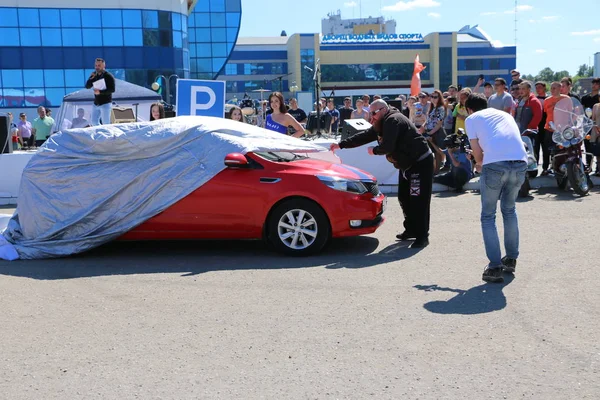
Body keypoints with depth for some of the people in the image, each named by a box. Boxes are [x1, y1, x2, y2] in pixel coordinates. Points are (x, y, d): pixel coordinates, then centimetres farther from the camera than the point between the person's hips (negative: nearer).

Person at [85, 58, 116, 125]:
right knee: (94, 122, 10)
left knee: (105, 123, -5)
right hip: (96, 104, 7)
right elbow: (87, 86, 6)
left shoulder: (108, 76, -8)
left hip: (105, 103, -7)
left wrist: (100, 92, -25)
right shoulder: (94, 75, 10)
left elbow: (112, 89, -16)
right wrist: (91, 78, -11)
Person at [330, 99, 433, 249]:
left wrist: (374, 150, -6)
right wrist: (341, 145, 14)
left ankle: (422, 236, -7)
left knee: (418, 200, -11)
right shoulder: (382, 124, 13)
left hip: (421, 163, -11)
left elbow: (387, 147, -27)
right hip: (407, 164, 11)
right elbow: (364, 136, 17)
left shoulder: (392, 120, -20)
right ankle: (411, 230, 25)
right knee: (404, 198, 13)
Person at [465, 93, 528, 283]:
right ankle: (511, 259, 31)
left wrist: (480, 163, 31)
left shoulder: (472, 119, 16)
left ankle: (495, 267, 2)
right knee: (509, 210, 26)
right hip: (520, 163, 5)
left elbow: (477, 151, 10)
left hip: (495, 164, -4)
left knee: (488, 216, 10)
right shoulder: (505, 114, 29)